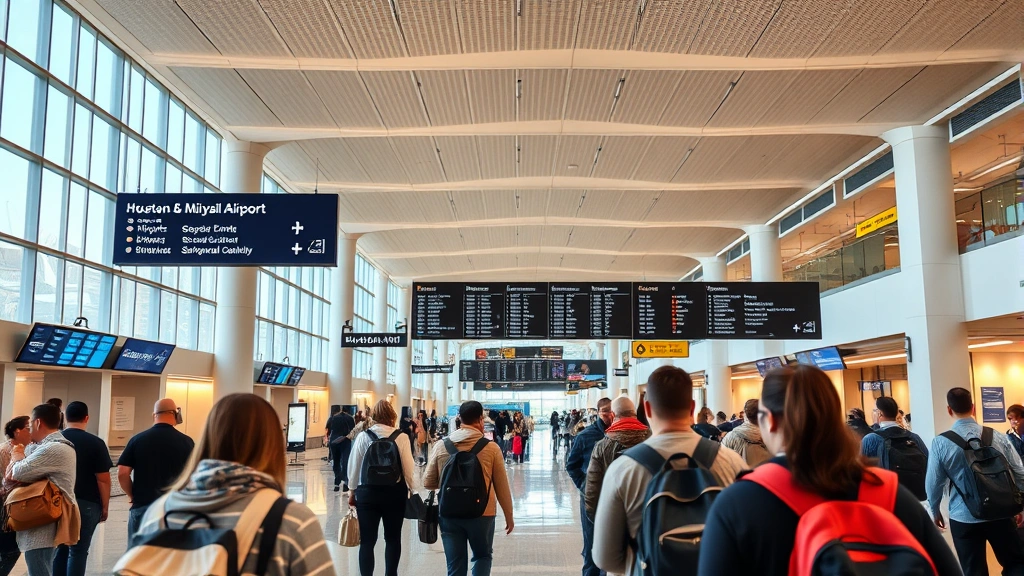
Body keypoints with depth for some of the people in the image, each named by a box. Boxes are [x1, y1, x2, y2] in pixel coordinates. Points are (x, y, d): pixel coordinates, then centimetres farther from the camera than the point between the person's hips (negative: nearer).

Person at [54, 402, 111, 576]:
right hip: (86, 503, -4)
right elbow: (103, 479, -10)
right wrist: (105, 506, 0)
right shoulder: (95, 443, -10)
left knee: (59, 548, 16)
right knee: (78, 551, 1)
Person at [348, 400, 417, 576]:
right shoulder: (401, 437, -7)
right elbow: (408, 468, -8)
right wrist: (411, 489, 7)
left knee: (367, 541, 5)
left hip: (368, 492, 0)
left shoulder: (363, 436, -3)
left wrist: (352, 491, 15)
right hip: (394, 493, 0)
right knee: (393, 539, 16)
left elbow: (353, 467, 2)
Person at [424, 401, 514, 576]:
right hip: (482, 514, -1)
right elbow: (502, 486, 0)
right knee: (482, 556, 22)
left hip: (449, 514, 2)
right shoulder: (491, 447, -7)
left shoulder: (441, 446, -2)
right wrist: (509, 516, 13)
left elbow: (428, 482, 3)